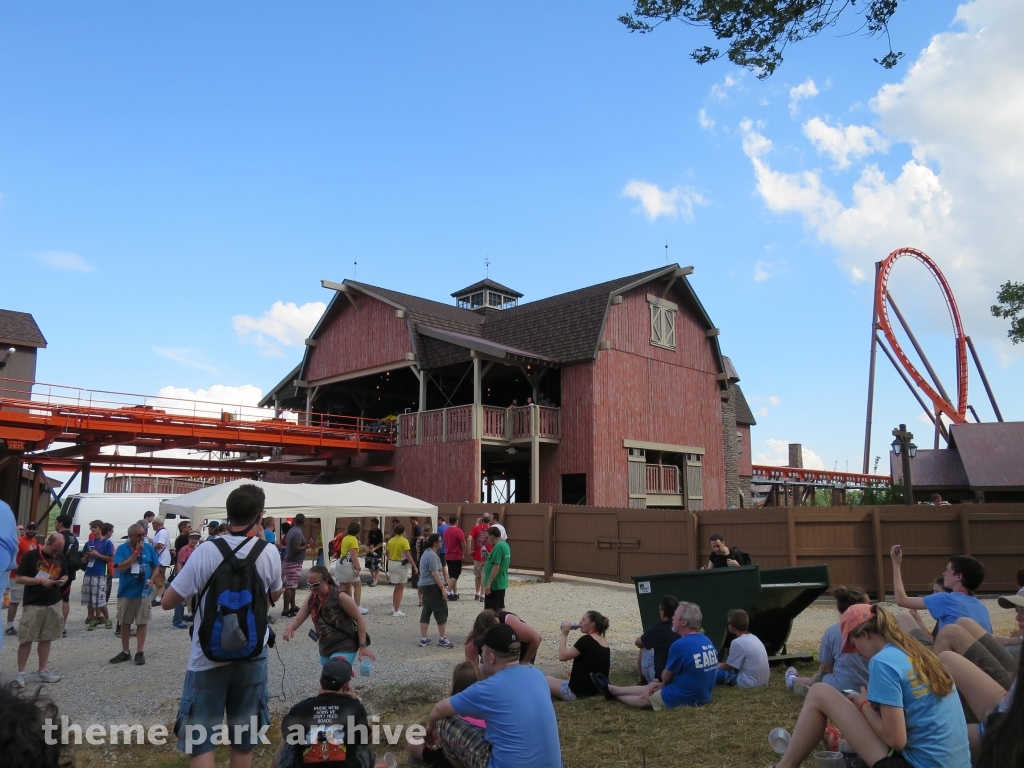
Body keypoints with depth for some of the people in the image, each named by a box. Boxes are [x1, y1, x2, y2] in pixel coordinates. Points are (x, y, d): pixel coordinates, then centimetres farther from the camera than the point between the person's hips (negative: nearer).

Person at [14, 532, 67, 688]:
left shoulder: (60, 556, 5)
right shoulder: (31, 555, -10)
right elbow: (20, 578, -9)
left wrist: (63, 580, -6)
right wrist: (40, 581, -21)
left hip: (53, 604, 5)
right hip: (33, 604, -4)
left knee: (46, 639, 11)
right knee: (26, 639, 0)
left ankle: (43, 671, 19)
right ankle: (20, 673, 10)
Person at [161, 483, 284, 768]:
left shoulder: (206, 552, -15)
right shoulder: (269, 553, -9)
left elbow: (167, 603, -10)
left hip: (209, 657, -2)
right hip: (252, 655, 2)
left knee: (200, 739, 8)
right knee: (244, 737, 16)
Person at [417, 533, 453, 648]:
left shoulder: (427, 553, 15)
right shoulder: (432, 555, -18)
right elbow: (435, 574, -22)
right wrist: (442, 588, -21)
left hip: (425, 586, 10)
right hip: (432, 586, -10)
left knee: (426, 611, 11)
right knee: (441, 611, -3)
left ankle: (423, 639, 13)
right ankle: (443, 639, 1)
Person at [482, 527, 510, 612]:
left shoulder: (498, 547, -20)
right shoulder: (505, 545, 10)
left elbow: (496, 567, -25)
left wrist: (488, 583, -23)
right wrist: (488, 555, 13)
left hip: (495, 584, -10)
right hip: (502, 583, 10)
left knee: (491, 610, -3)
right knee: (501, 608, 15)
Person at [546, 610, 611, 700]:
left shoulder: (586, 640, -18)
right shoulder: (605, 643, 7)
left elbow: (562, 656, -20)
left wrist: (564, 635, -10)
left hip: (579, 692, -9)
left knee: (546, 680, 9)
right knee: (568, 678, 35)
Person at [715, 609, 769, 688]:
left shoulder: (737, 642, -18)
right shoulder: (754, 637, 7)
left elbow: (728, 667, -5)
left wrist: (716, 666, 15)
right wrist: (721, 664, 26)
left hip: (750, 683, -8)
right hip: (763, 681, 8)